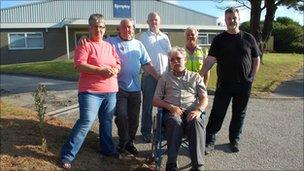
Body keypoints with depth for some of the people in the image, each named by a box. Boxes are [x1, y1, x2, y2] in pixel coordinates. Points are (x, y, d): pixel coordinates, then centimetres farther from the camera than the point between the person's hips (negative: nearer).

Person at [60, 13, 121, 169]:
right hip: (90, 91, -6)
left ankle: (107, 149, 32)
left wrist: (115, 70, -8)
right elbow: (79, 65, -15)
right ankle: (67, 155, 2)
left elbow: (118, 63, 16)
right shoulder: (85, 45, -4)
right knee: (86, 122, -11)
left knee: (107, 122, 15)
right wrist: (102, 70, -22)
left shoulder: (109, 46, 16)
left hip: (110, 91, 6)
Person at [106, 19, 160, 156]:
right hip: (118, 87, -3)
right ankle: (123, 141, 15)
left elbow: (147, 64, 10)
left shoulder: (138, 45, 13)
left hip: (135, 88, 4)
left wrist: (159, 77, 1)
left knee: (134, 118, 8)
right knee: (121, 115, -7)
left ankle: (130, 142, 25)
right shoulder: (111, 42, 3)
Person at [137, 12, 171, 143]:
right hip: (149, 75, -4)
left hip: (164, 75, 4)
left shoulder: (165, 37, 15)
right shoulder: (143, 37, 2)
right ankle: (146, 132, 12)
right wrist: (146, 70, -10)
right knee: (148, 105, 1)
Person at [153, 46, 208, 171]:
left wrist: (198, 110, -12)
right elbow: (155, 100, 14)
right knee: (175, 121, -36)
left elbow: (204, 98, 11)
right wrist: (171, 107, -5)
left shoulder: (195, 77, 22)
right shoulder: (165, 78, 22)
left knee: (196, 122, -35)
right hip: (172, 111, 0)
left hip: (192, 111, 0)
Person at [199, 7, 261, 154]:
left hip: (244, 85, 2)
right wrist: (199, 75, -17)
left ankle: (234, 140, 28)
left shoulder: (248, 38, 5)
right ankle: (209, 141, 9)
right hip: (224, 84, -1)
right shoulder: (219, 39, 1)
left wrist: (251, 77, 2)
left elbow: (256, 60, 10)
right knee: (217, 113, 0)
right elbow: (210, 60, -6)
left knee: (239, 114, 12)